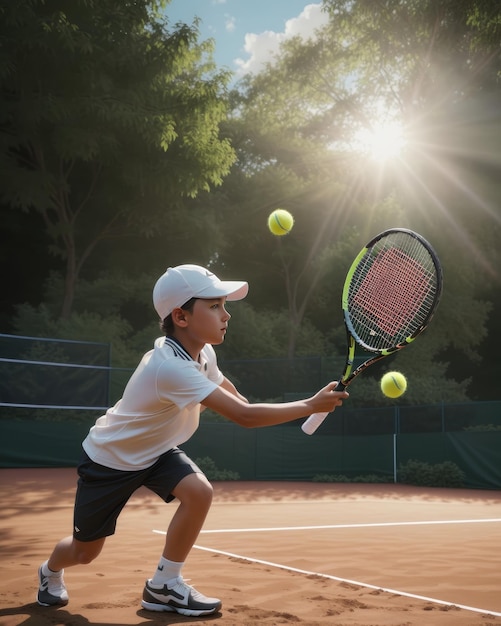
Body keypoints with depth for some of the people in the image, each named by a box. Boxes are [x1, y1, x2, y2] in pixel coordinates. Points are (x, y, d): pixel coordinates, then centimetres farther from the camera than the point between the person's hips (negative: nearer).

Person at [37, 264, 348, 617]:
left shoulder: (203, 353, -12)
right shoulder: (171, 366, -39)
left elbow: (232, 397, 11)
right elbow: (244, 416, -43)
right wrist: (310, 405, -39)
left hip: (155, 450, 7)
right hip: (108, 457, -6)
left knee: (199, 492, -21)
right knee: (85, 552, 6)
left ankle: (163, 585, -3)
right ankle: (50, 571, 44)